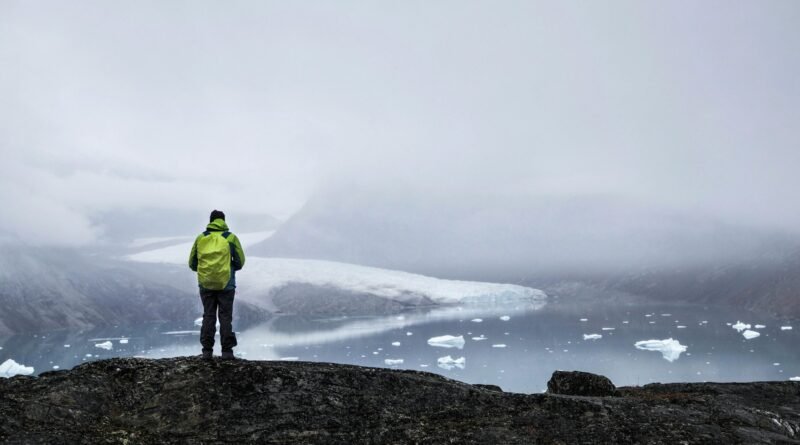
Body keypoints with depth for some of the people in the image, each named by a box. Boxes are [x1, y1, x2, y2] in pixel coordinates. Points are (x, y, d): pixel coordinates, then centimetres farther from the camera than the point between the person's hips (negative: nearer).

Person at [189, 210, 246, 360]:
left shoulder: (200, 238, 6)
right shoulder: (231, 238, 0)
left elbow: (192, 264, 9)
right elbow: (240, 262, 2)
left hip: (205, 284, 2)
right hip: (226, 284, -2)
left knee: (208, 316, 9)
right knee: (225, 317, 3)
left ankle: (207, 350, 7)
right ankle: (227, 351, 1)